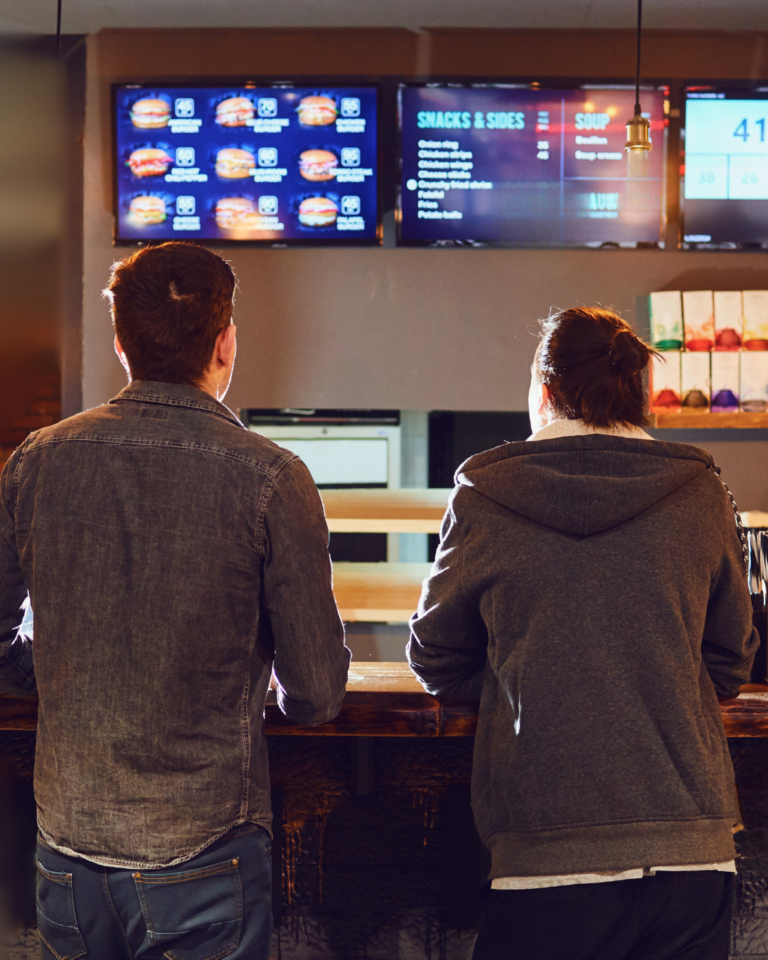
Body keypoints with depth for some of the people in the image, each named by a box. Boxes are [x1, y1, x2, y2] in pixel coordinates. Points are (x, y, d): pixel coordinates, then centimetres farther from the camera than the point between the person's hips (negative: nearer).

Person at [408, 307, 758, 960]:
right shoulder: (703, 496, 1)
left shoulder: (483, 497, -2)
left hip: (546, 852, -2)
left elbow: (438, 664, 9)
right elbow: (729, 667, 12)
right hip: (694, 853, 2)